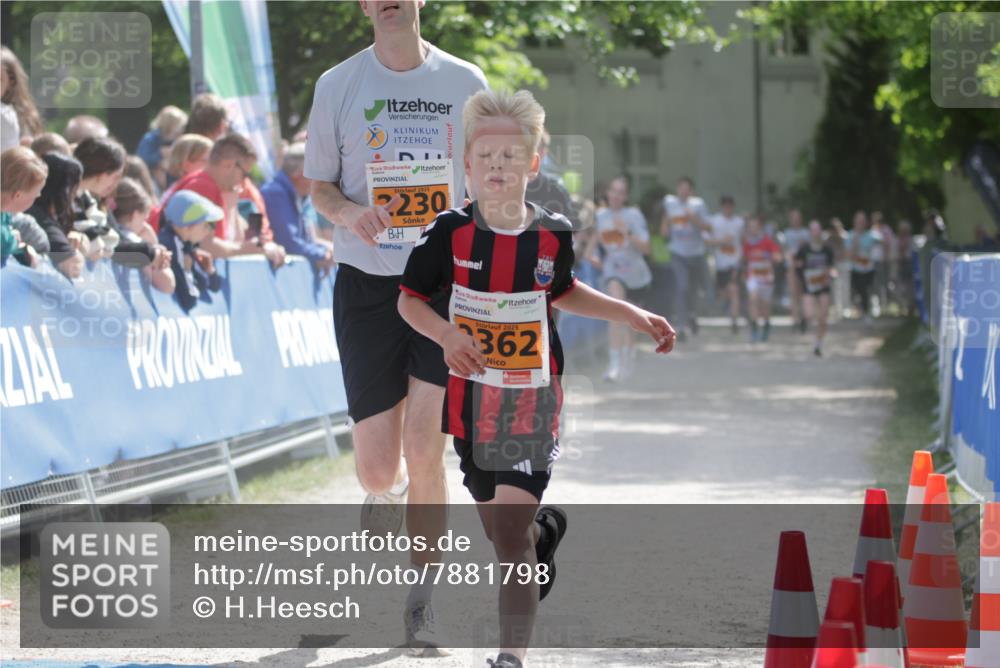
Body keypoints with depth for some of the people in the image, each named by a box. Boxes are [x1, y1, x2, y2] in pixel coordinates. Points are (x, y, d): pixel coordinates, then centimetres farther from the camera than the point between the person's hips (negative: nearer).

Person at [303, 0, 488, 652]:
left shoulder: (465, 82, 4)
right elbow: (319, 184, 8)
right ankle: (389, 494, 38)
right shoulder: (338, 85, 3)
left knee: (425, 449, -11)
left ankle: (423, 598, 5)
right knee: (377, 469, -2)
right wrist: (349, 212, -15)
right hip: (366, 281, 0)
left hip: (444, 278, 0)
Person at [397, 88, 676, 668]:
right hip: (471, 397, 2)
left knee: (510, 530, -14)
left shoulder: (553, 235, -3)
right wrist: (447, 333, -20)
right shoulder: (450, 233, -8)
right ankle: (545, 530, 54)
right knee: (498, 525, 18)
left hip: (533, 400, -2)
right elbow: (410, 298, 0)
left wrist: (633, 315, 12)